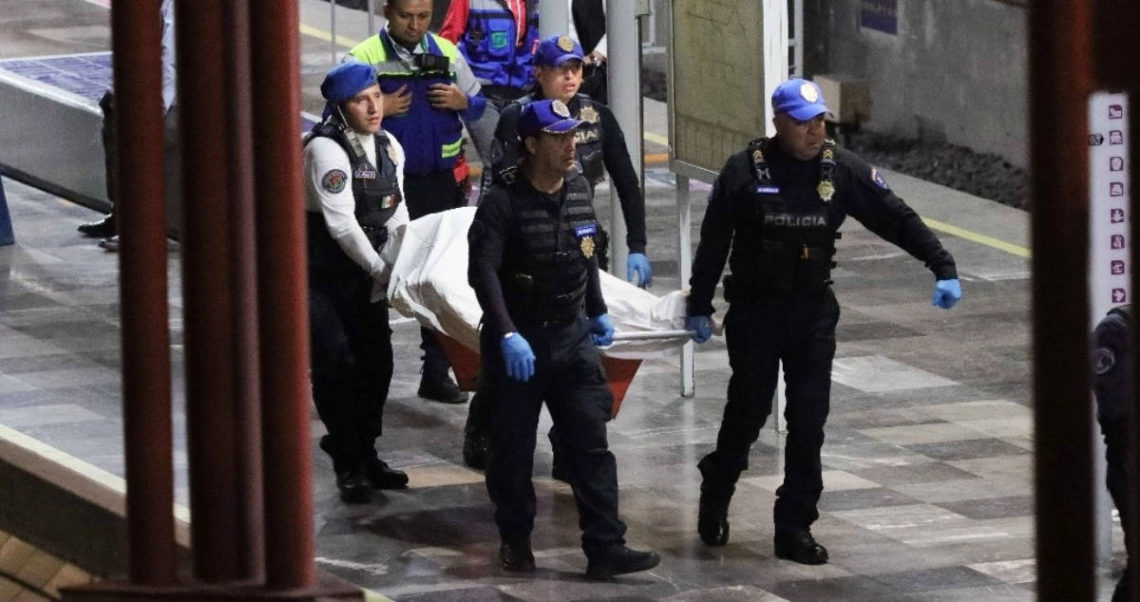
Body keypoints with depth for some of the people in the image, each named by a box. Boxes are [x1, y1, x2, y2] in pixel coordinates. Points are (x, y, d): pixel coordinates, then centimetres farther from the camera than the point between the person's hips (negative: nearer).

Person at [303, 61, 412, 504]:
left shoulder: (389, 148, 5)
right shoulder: (326, 149, -19)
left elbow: (396, 218, 7)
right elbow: (341, 222, -23)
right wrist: (381, 271, -20)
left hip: (365, 272, 7)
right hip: (321, 276, -7)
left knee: (376, 360, 6)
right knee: (335, 362, -13)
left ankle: (364, 456, 20)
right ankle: (348, 464, -5)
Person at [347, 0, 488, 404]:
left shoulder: (446, 53, 9)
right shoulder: (364, 58, -4)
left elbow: (477, 104, 18)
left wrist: (462, 102, -4)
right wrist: (379, 110, -18)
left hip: (440, 184, 3)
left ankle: (437, 373, 12)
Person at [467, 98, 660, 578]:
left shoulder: (579, 190, 5)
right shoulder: (504, 203, -15)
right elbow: (483, 271, -24)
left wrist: (597, 311, 24)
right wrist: (507, 335, -32)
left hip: (571, 338, 5)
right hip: (517, 342, -4)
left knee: (592, 446, -3)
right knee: (513, 449, 8)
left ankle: (605, 547, -5)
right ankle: (516, 541, 24)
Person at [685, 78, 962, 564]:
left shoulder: (842, 170, -1)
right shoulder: (745, 170, -8)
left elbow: (896, 218, -1)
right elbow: (713, 242, -2)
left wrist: (943, 267, -9)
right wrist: (699, 306, 0)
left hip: (813, 310, 2)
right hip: (755, 310, -2)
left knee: (809, 421, 0)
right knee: (748, 411, 3)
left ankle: (795, 527, 8)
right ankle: (715, 498, 28)